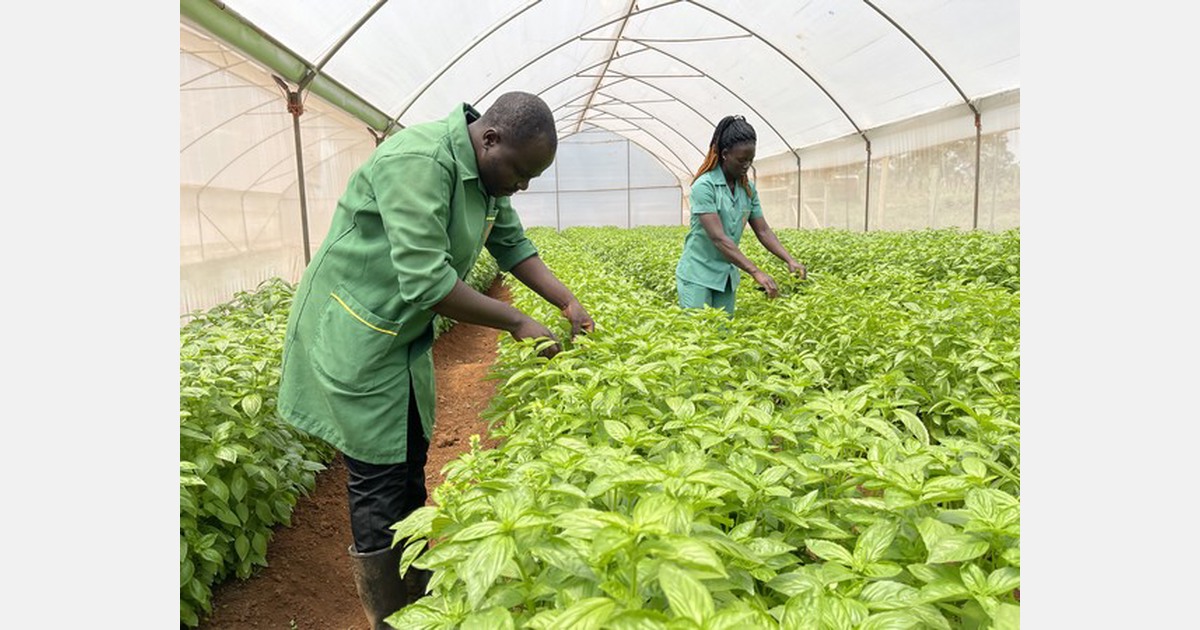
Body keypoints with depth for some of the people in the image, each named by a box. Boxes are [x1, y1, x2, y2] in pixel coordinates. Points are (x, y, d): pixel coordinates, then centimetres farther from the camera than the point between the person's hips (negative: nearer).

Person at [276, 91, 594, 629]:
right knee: (379, 486, 0)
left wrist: (568, 303, -3)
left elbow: (513, 246, 9)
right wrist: (518, 323, -24)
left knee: (410, 470, 16)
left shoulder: (487, 173, 2)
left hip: (404, 336, 9)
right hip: (352, 336, -9)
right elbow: (425, 283, -32)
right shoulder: (419, 161, -27)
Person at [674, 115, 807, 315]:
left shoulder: (748, 189, 4)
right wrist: (755, 272, -29)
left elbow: (763, 231, 6)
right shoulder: (705, 186, -17)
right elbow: (718, 238, -24)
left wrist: (790, 260, -10)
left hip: (727, 276, 6)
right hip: (698, 275, -6)